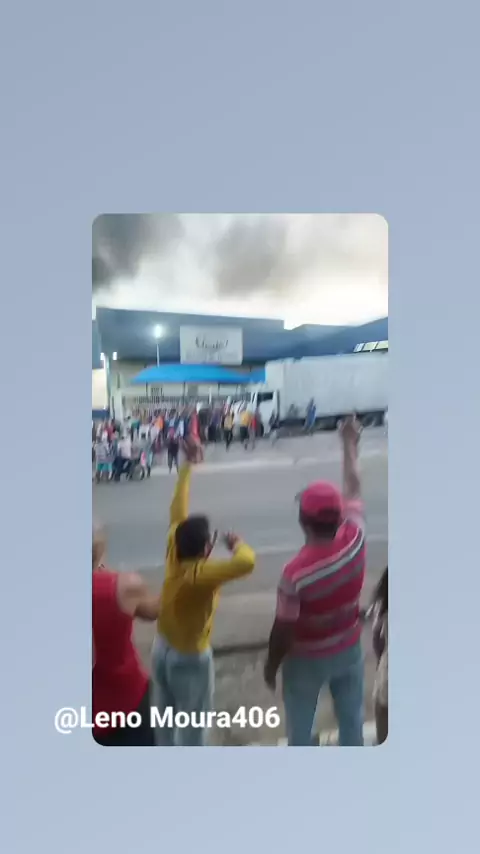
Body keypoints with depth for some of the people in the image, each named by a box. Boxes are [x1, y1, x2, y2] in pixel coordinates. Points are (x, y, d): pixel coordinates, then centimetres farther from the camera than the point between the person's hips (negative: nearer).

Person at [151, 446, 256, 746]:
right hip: (190, 658, -8)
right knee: (194, 725, 14)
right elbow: (247, 563, -49)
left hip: (162, 649, 8)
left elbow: (178, 507, -6)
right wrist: (236, 543, -26)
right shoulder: (199, 575, -35)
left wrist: (188, 465, 1)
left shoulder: (174, 553, -16)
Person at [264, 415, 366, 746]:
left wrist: (271, 664, -3)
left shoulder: (296, 572, -33)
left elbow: (283, 630, -22)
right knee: (352, 718, 26)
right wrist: (350, 444, 6)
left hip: (307, 658, -4)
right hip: (349, 649, 4)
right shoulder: (355, 539, -23)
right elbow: (353, 488, -7)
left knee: (300, 726, 21)